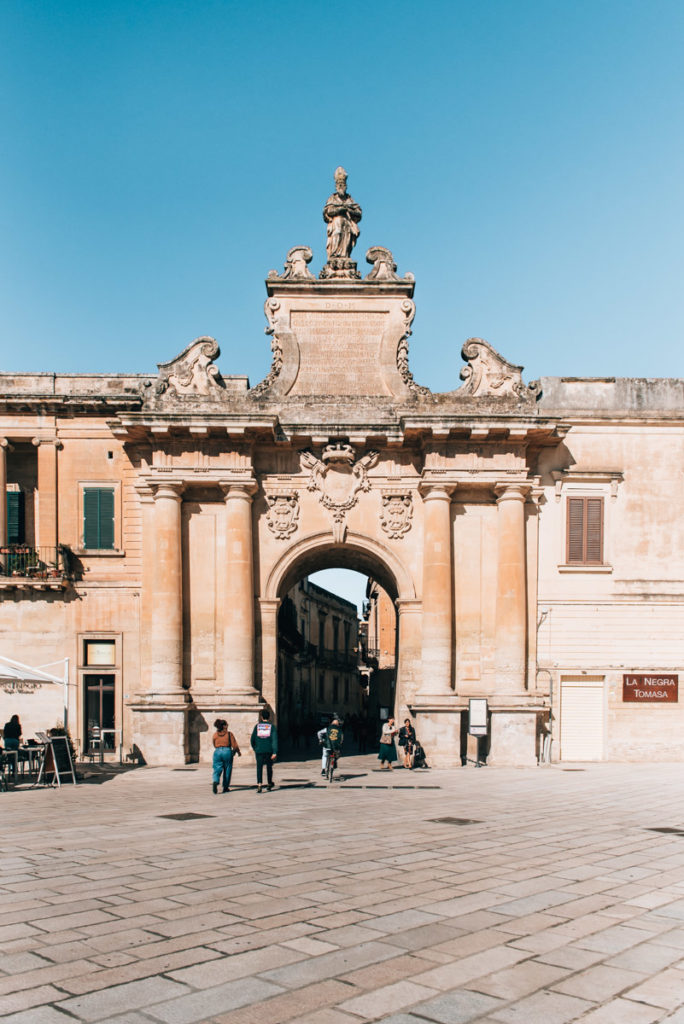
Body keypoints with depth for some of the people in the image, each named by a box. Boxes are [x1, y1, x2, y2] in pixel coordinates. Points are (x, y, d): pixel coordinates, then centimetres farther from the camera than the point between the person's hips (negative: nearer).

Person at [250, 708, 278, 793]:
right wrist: (275, 752, -11)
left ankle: (259, 784, -21)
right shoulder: (272, 726, 0)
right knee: (269, 767, 16)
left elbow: (252, 739, 6)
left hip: (259, 750, 0)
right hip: (269, 750, 0)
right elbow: (274, 740, -8)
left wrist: (254, 748, 24)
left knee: (259, 768, -2)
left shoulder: (257, 726, 3)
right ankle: (269, 784, 28)